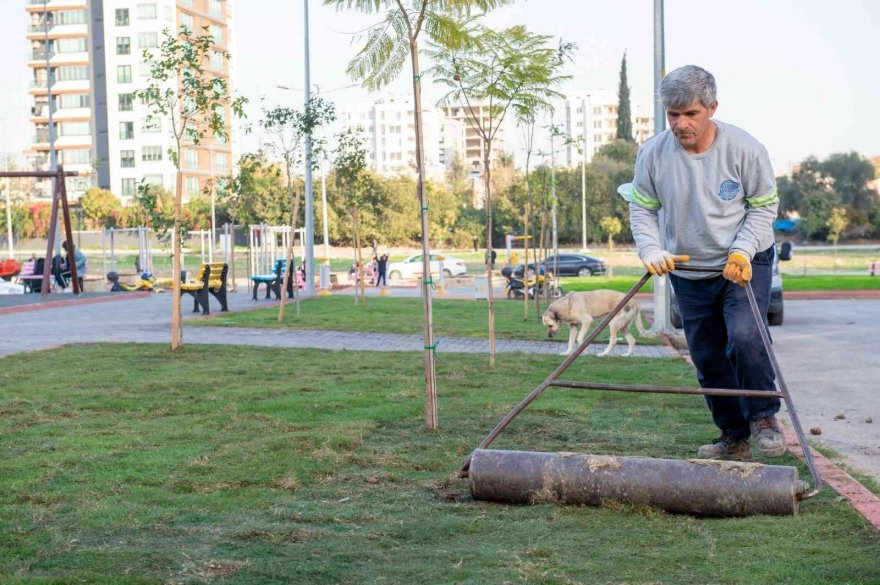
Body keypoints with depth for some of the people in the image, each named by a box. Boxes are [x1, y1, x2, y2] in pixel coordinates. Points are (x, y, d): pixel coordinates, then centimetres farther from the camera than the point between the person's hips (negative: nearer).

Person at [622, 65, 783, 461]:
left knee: (745, 337, -25)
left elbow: (764, 206, -5)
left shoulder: (744, 148, -15)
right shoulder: (653, 154, -9)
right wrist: (651, 250, -14)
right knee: (708, 359, 7)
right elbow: (641, 208, 3)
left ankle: (764, 417, -3)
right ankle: (733, 436, 22)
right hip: (688, 272, 4)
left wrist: (742, 251, -19)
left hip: (745, 263, -3)